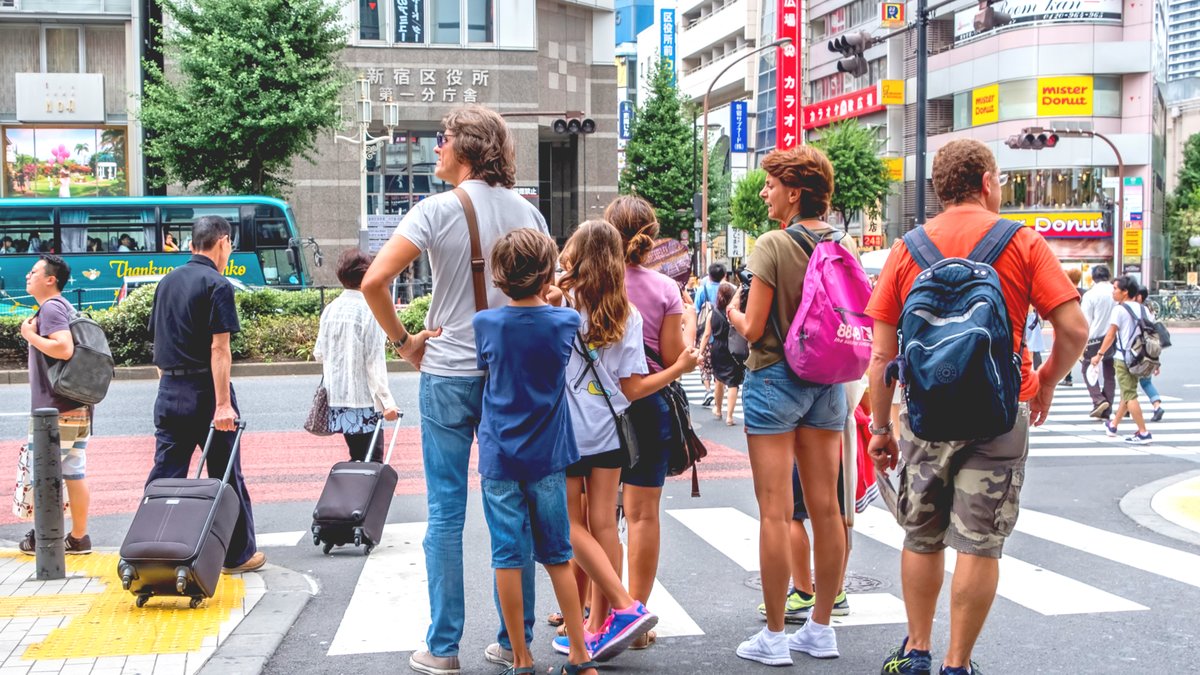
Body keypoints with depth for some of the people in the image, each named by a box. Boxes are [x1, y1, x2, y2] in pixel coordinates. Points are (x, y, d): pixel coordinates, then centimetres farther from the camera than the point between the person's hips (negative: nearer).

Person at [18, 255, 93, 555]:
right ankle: (78, 537, 12)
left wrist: (31, 335, -15)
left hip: (54, 412, -9)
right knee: (75, 474, 9)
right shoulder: (65, 306, 17)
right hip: (77, 409, 9)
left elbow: (64, 348, -26)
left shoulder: (50, 308, -12)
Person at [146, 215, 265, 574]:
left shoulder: (167, 282, 12)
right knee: (226, 475, 5)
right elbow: (219, 348, -17)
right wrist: (223, 404, -20)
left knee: (164, 474, 7)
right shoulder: (217, 285, -10)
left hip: (169, 391, 6)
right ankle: (238, 554, 14)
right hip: (204, 389, -6)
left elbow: (158, 341, 16)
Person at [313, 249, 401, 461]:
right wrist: (387, 401, -13)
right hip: (364, 400, -6)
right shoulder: (370, 310, -12)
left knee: (357, 459, 16)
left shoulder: (330, 310, 4)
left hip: (337, 398, 6)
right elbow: (375, 362, -15)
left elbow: (318, 354, 10)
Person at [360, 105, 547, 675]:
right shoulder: (528, 212, 5)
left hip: (449, 376, -4)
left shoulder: (437, 210, -9)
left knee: (446, 513, 4)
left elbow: (374, 281, -17)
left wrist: (402, 341, -5)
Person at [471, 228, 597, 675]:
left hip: (499, 458, -1)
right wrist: (548, 299, 22)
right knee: (557, 555, 12)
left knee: (507, 557, 5)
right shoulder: (566, 322, -5)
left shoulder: (484, 324, -6)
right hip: (548, 457, 1)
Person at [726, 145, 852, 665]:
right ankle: (820, 628, 21)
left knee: (775, 512, -2)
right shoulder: (845, 245, 5)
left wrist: (733, 313, 5)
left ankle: (774, 637, 5)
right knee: (826, 507, 11)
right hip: (827, 381, 7)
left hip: (776, 379, -6)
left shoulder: (773, 245, -14)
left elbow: (753, 329, -15)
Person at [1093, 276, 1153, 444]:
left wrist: (1099, 354, -5)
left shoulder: (1119, 309, -10)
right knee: (1127, 393, 19)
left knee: (1130, 396, -6)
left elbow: (1111, 335, -11)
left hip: (1123, 358, -8)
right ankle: (1112, 426, 33)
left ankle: (1143, 433, -11)